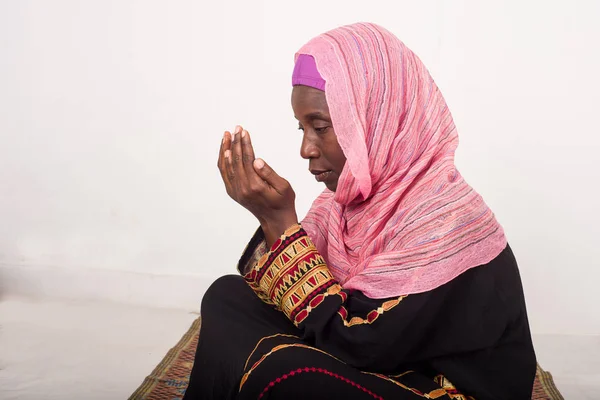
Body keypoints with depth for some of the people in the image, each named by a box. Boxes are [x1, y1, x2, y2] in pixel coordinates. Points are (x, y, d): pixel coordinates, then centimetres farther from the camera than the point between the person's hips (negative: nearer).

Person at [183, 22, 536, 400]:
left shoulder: (446, 219, -26)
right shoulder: (352, 191, -3)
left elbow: (350, 343, -26)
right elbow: (290, 294, 0)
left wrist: (281, 220, -25)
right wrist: (272, 220, -17)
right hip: (375, 366, 7)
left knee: (276, 370, -29)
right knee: (228, 297, -3)